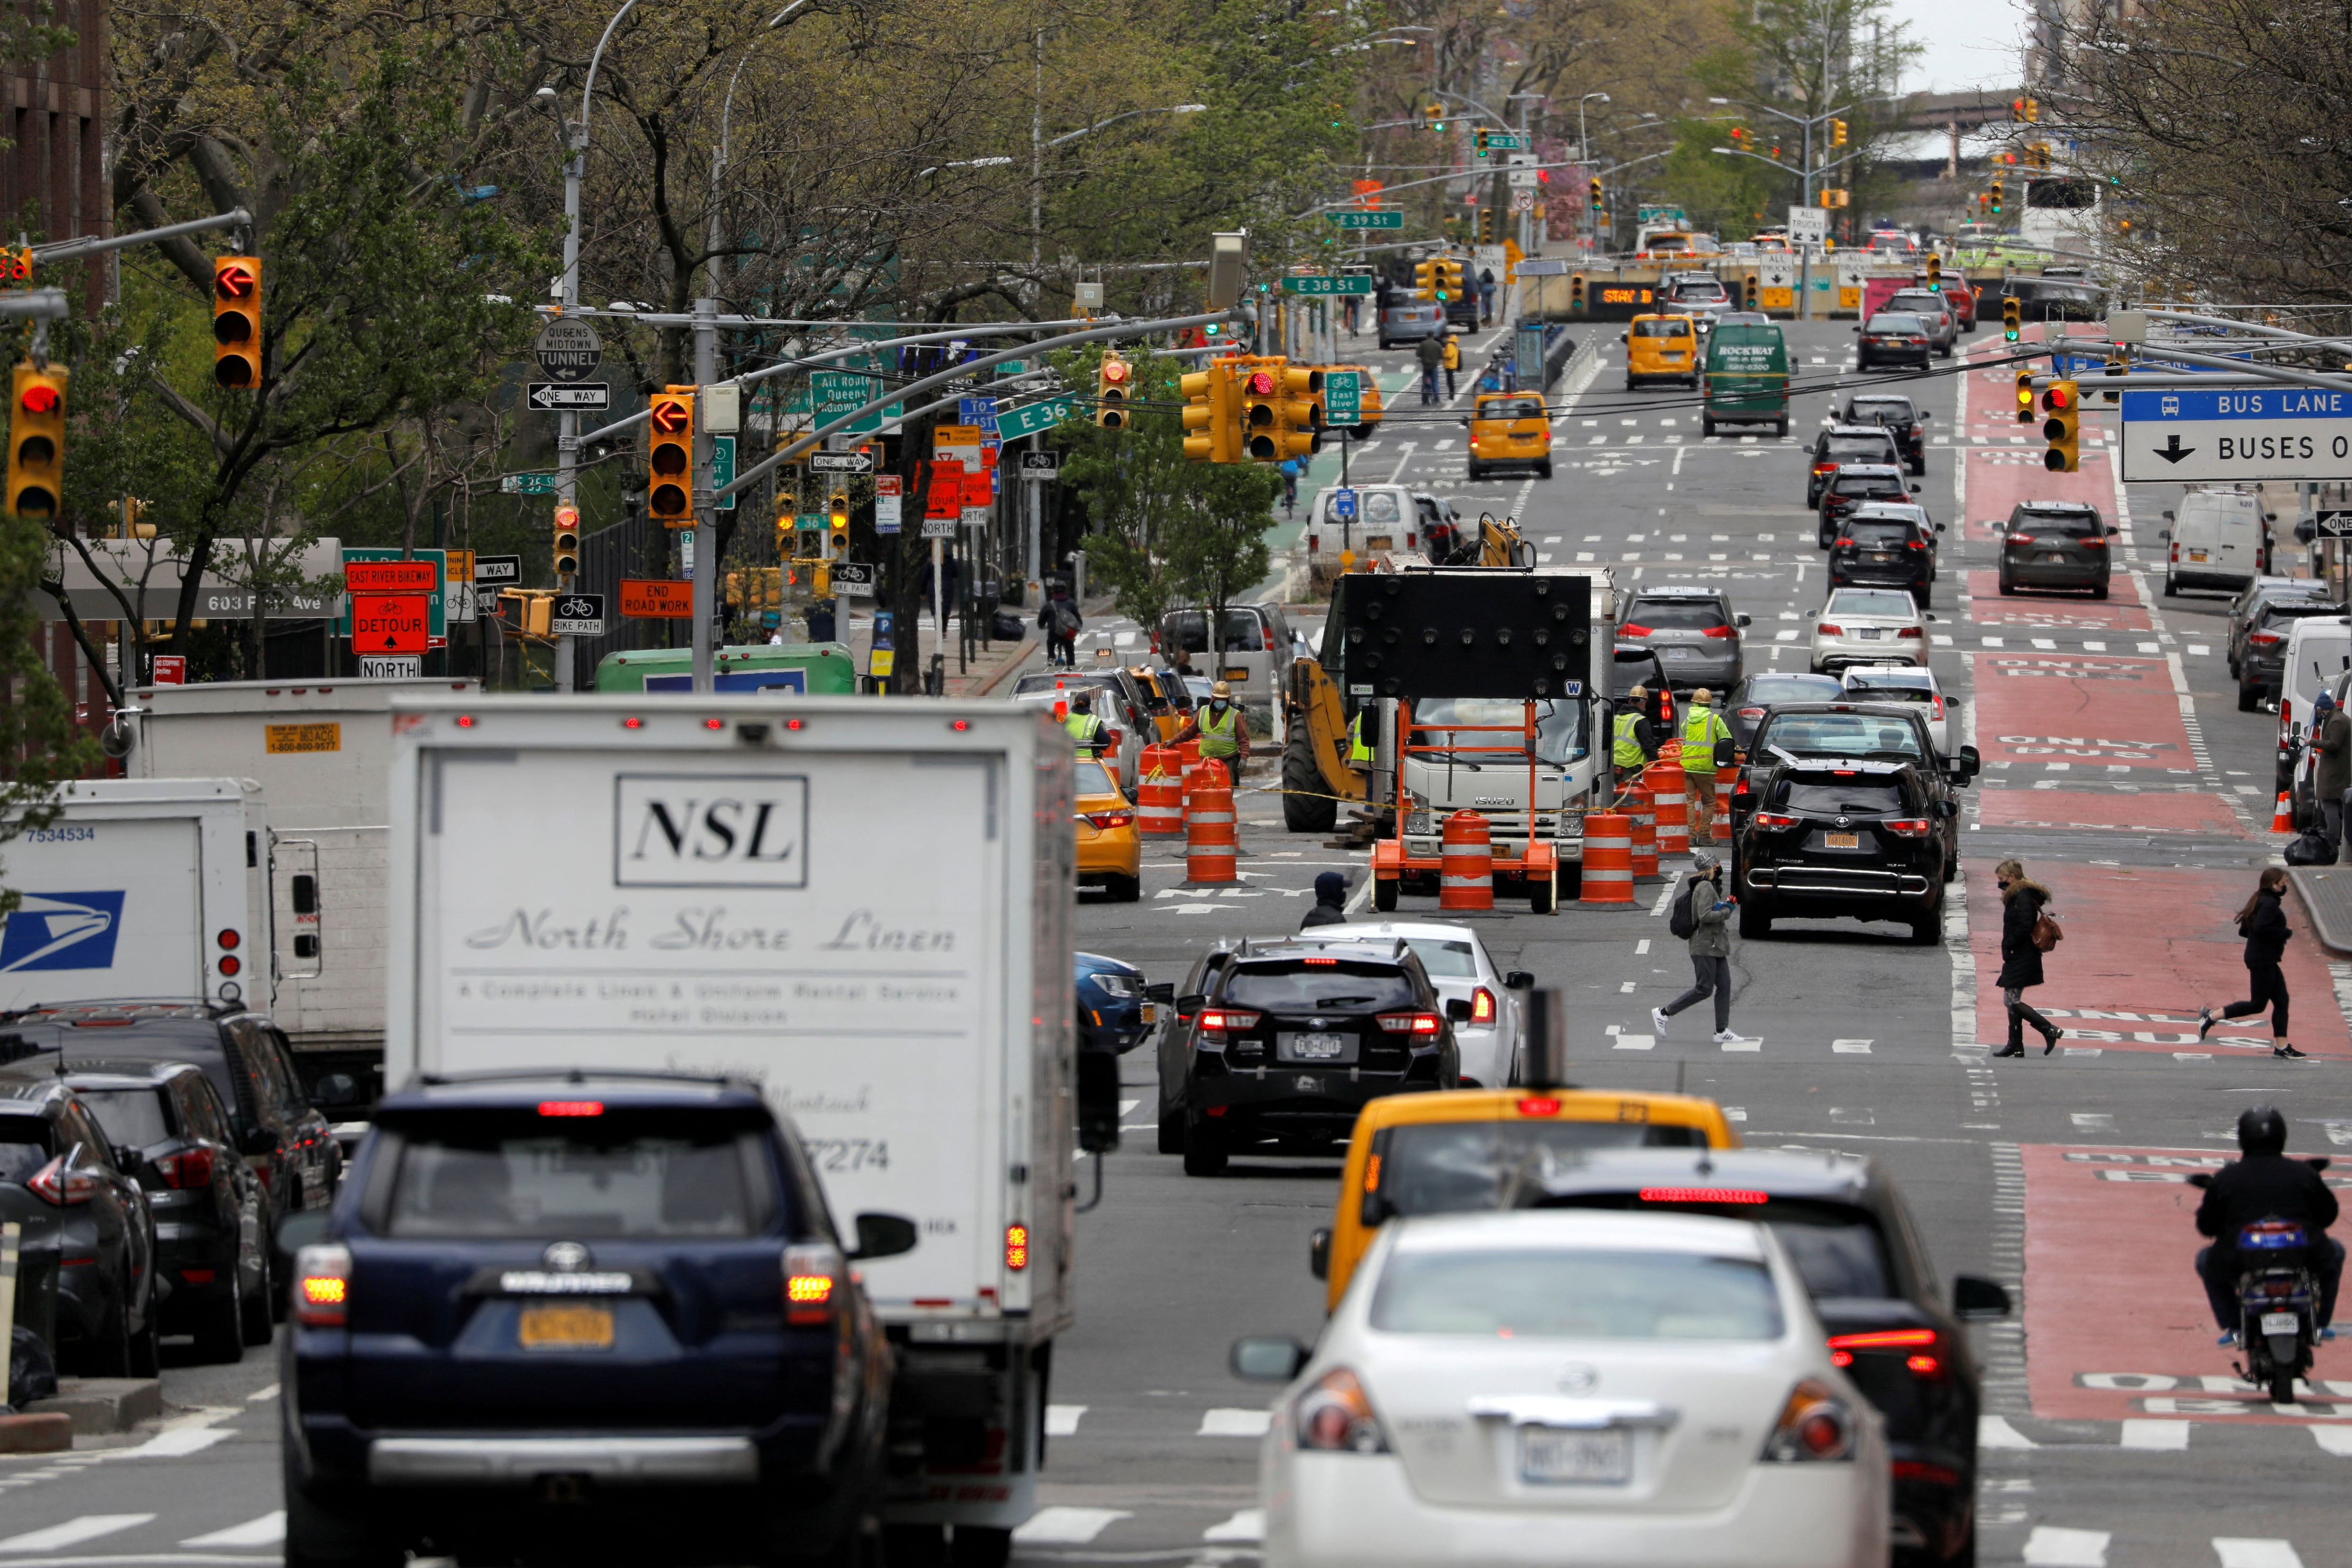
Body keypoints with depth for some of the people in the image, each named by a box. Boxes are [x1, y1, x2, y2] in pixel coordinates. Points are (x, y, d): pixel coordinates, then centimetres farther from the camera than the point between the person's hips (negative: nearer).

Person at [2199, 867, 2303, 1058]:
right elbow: (2261, 927, -29)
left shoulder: (2261, 901, 15)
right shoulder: (2270, 903, -15)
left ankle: (2281, 1047, 9)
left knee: (2281, 1001, 9)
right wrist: (2286, 933, -16)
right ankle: (2211, 1017, -5)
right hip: (2263, 961, -10)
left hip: (2266, 961, 10)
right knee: (2258, 1004, -6)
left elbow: (2244, 931, 16)